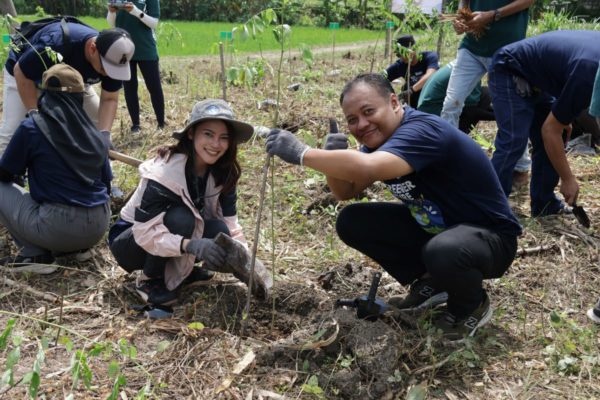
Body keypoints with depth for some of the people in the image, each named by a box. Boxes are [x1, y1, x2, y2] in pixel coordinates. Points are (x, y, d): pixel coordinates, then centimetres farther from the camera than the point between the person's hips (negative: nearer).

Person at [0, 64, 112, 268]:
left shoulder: (32, 127, -6)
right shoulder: (95, 133, 7)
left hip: (58, 228, -5)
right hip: (98, 227, 6)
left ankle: (35, 254, 1)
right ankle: (78, 246, 13)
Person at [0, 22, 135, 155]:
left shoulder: (112, 56, -28)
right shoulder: (55, 45, -43)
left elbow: (109, 99, -19)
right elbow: (21, 72, -29)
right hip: (27, 72, -4)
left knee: (98, 124, -2)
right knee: (12, 134, -14)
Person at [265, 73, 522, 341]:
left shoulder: (422, 130, -30)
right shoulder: (379, 137, -2)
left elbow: (365, 168, -47)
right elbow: (346, 191, 2)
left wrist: (301, 153, -39)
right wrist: (334, 156, -18)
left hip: (489, 235, -8)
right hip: (433, 228, 8)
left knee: (443, 252, -42)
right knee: (351, 222, -4)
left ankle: (473, 305, -5)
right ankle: (428, 282, 10)